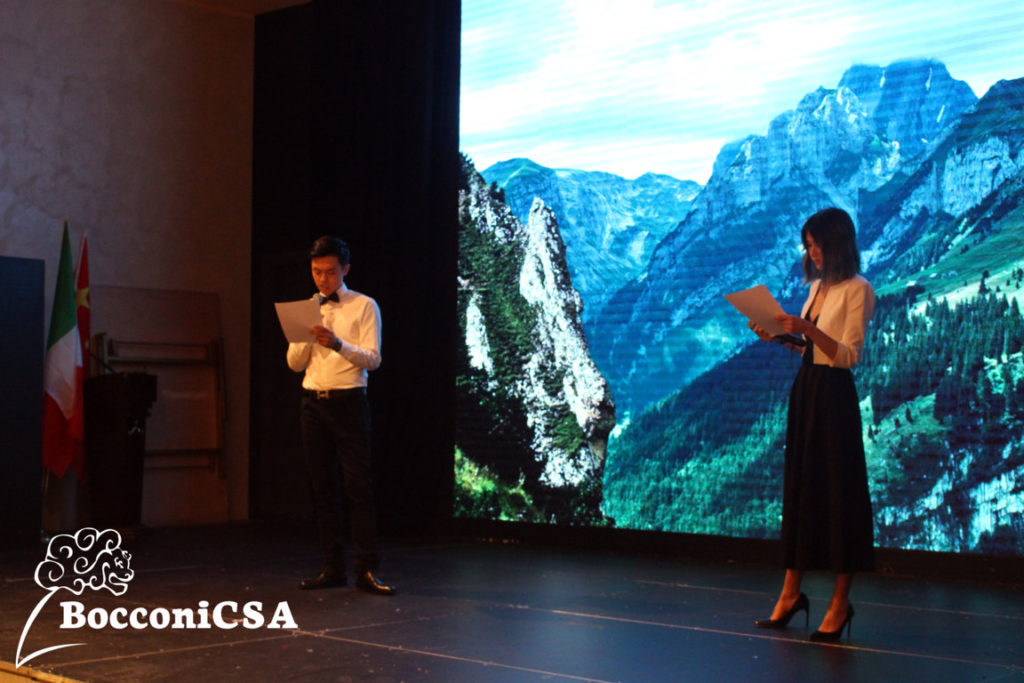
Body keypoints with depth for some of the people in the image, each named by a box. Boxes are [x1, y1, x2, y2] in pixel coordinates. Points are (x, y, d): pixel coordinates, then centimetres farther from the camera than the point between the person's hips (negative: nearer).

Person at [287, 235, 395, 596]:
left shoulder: (364, 306, 1)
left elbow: (373, 359, -8)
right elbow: (295, 363, 10)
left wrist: (336, 343, -23)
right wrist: (306, 335, -9)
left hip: (348, 401, -4)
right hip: (312, 401, 4)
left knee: (358, 485, -7)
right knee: (322, 487, 6)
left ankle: (367, 570, -4)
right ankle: (333, 567, 13)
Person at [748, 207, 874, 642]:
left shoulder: (857, 290, -9)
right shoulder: (817, 286, 13)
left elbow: (849, 355, -16)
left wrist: (808, 328, -26)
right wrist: (780, 338, 4)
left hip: (834, 397, -8)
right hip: (805, 390, 8)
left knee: (838, 494, -2)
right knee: (799, 491, 10)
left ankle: (840, 604, 7)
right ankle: (791, 593, 17)